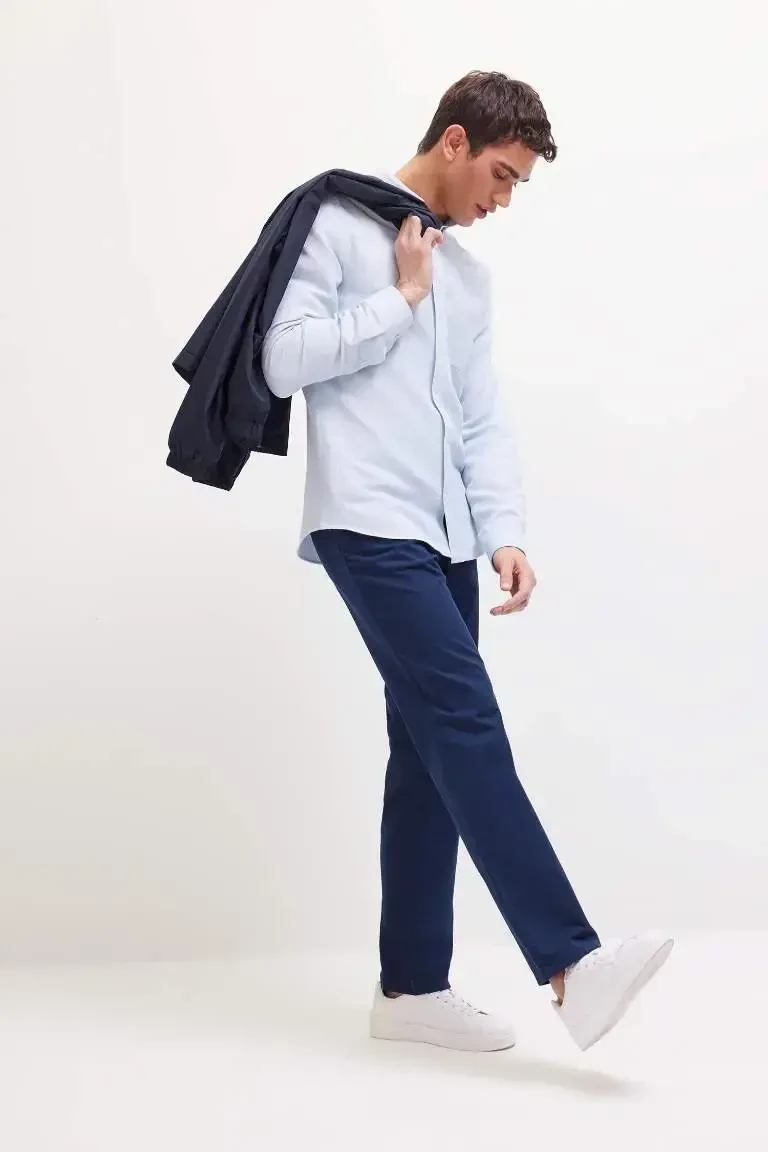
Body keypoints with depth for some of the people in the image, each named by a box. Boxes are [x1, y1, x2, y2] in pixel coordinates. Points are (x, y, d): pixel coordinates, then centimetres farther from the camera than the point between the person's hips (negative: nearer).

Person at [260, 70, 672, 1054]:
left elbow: (482, 421, 17)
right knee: (467, 723, -17)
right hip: (367, 526, -8)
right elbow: (286, 361, -11)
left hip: (443, 538, 8)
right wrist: (401, 301, -5)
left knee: (432, 751, 4)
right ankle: (571, 964, -22)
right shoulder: (337, 225, 0)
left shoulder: (467, 277, 22)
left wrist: (504, 532, 4)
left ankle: (412, 986, 11)